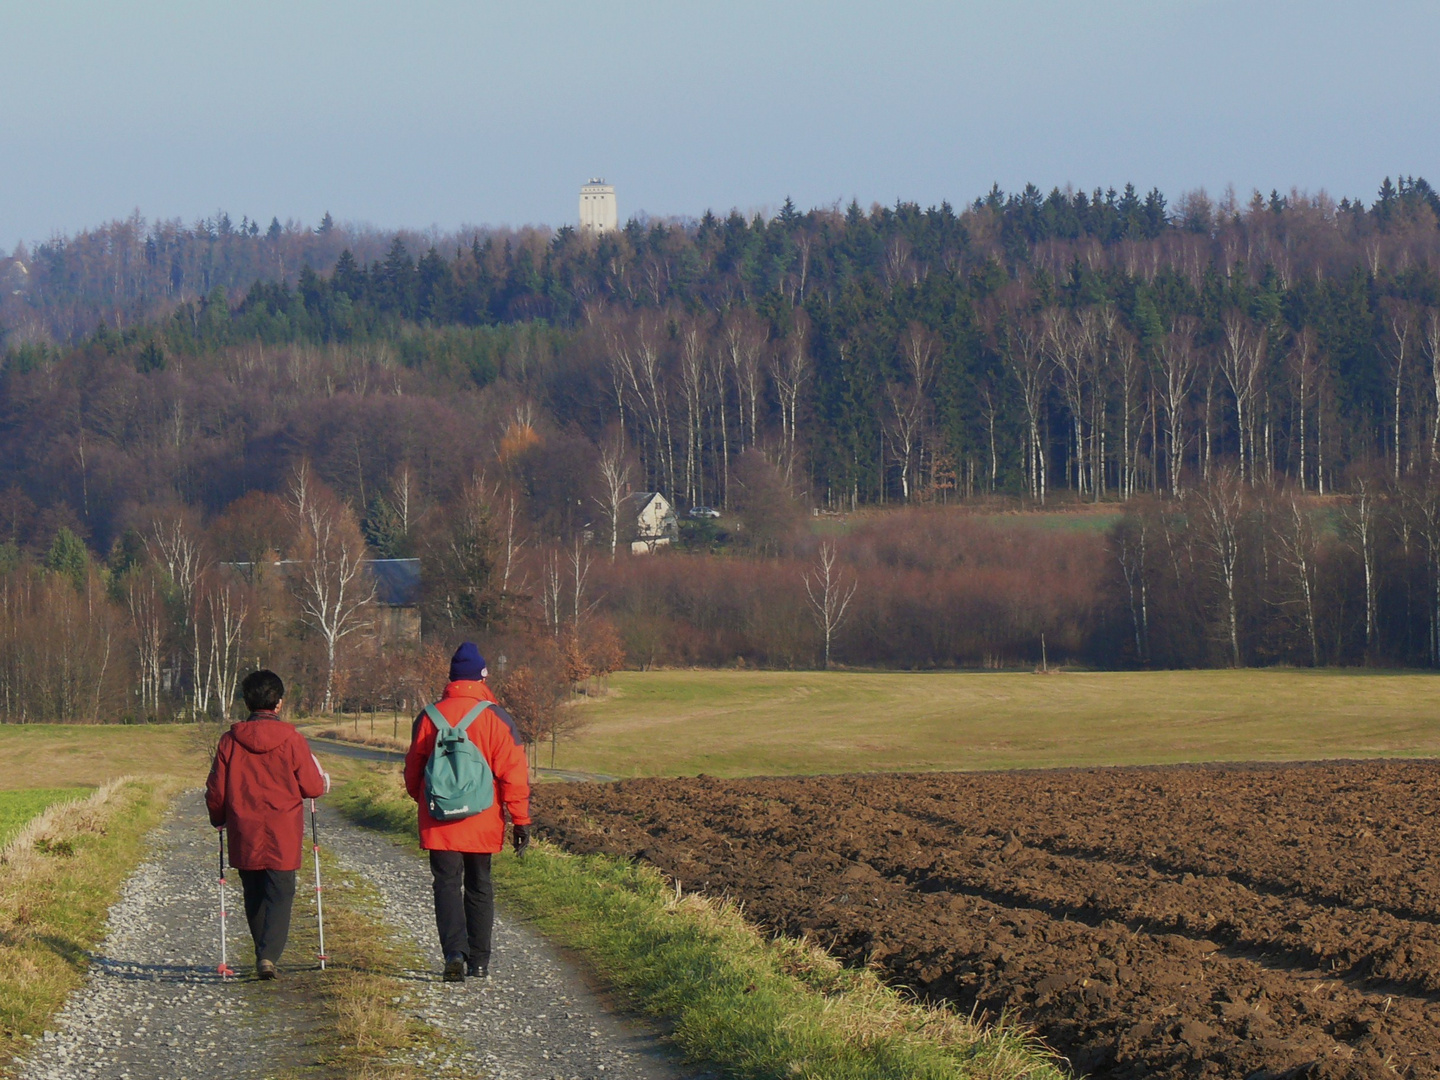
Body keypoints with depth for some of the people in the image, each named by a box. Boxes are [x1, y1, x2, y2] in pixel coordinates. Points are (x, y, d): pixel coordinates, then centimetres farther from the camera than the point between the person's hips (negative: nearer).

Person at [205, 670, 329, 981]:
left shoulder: (231, 740, -1)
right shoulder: (292, 740, -7)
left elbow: (216, 791, 3)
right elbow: (312, 788, -3)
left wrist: (219, 819, 22)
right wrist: (323, 779, 21)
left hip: (244, 834, 2)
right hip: (283, 836, -2)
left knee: (254, 897, 16)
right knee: (280, 894, -1)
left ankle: (264, 954, 22)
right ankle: (269, 955, -18)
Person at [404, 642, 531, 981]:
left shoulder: (429, 718, 0)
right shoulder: (496, 718, -5)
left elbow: (413, 771, 10)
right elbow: (514, 772, -8)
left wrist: (424, 801, 28)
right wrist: (521, 820, -2)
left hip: (440, 824, 0)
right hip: (482, 823, 0)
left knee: (447, 885, -1)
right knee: (479, 888, 13)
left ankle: (454, 952, -20)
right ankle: (479, 961, 16)